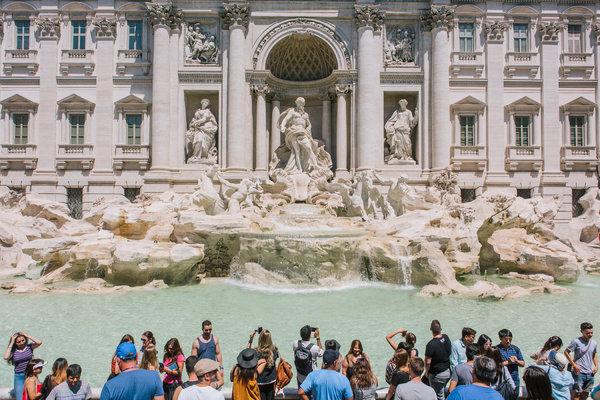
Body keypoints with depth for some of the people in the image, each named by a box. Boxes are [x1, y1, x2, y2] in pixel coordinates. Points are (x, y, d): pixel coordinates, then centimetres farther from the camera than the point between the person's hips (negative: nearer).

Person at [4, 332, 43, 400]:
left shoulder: (29, 347, -1)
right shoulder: (13, 351, -2)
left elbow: (39, 342, -17)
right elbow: (6, 357, -21)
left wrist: (27, 336, -13)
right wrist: (11, 343, -15)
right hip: (19, 377, 0)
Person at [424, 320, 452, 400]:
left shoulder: (431, 344, -29)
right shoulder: (446, 337, -8)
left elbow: (428, 362, -24)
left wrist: (427, 372, -6)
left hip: (437, 374, -6)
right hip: (448, 371, 6)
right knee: (443, 391, 26)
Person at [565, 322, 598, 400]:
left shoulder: (594, 343, 7)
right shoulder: (576, 342, -11)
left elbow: (594, 355, 22)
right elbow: (566, 352, -7)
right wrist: (574, 365, -12)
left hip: (590, 373, 6)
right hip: (579, 372, -6)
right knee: (576, 393, -6)